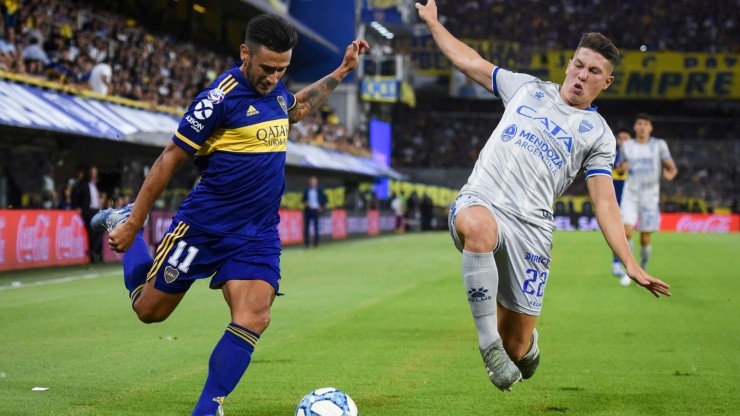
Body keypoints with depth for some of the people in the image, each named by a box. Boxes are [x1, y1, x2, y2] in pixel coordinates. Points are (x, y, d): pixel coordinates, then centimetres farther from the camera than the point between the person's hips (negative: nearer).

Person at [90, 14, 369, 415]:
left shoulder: (275, 89, 4)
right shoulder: (220, 97, -19)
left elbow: (297, 107, 32)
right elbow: (169, 160, -13)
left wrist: (341, 71, 24)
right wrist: (133, 224, -11)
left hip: (258, 235, 5)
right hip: (204, 227, -5)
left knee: (252, 320, -14)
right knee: (149, 309, 10)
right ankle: (121, 221, 36)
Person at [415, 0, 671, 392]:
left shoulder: (597, 133, 13)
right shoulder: (527, 88, 19)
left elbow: (603, 201, 7)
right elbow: (469, 62, 28)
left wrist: (630, 263, -4)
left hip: (530, 226, 0)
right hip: (479, 202, 0)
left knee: (516, 346, -3)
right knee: (478, 226, -42)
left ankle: (527, 344, 39)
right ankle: (488, 341, -32)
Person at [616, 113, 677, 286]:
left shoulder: (659, 145, 1)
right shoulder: (627, 146, 7)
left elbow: (671, 167, 1)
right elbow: (621, 165, 21)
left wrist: (670, 174, -23)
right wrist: (622, 166, -4)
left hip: (650, 196, -1)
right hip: (630, 194, 1)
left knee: (645, 239, 1)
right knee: (626, 231, -17)